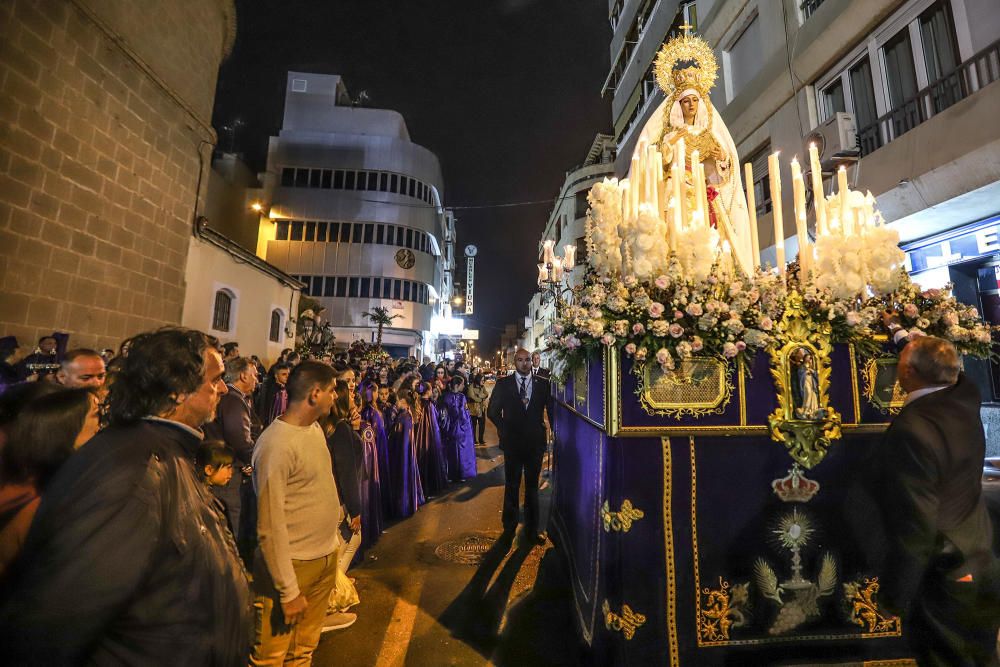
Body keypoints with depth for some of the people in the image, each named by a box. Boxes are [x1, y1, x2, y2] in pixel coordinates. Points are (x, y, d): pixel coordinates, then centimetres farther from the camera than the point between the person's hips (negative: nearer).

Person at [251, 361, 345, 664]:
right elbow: (271, 527, -21)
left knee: (305, 647, 23)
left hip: (327, 557, 7)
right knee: (271, 654, 15)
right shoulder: (276, 445, -24)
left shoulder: (315, 427, 2)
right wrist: (289, 591, -16)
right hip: (292, 565, -7)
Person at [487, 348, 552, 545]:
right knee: (511, 486, 12)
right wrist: (505, 429, -2)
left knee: (532, 486, 14)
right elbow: (492, 411, 3)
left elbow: (551, 409, 6)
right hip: (512, 442, -1)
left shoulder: (543, 384, 0)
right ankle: (509, 528, 29)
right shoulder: (503, 384, -2)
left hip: (535, 442, 1)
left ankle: (532, 530, 28)